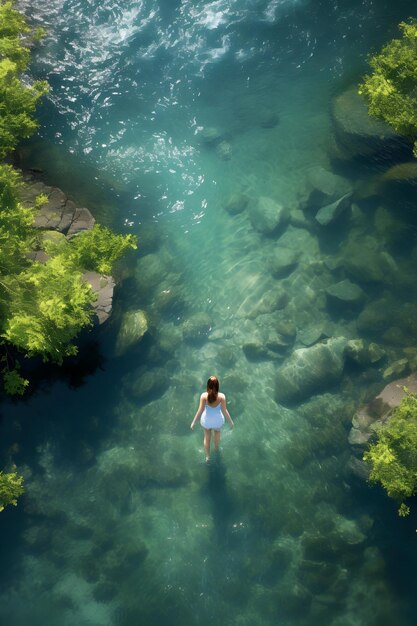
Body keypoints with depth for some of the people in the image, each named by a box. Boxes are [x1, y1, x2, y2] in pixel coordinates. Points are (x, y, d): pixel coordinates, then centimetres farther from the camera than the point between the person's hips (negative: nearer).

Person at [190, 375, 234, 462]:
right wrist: (231, 421, -7)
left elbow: (200, 410, -24)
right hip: (218, 420, 0)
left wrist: (193, 422, -12)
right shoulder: (221, 396, -30)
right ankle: (216, 448, 63)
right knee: (217, 432, 35)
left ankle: (207, 456, 46)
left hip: (206, 420, 0)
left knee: (207, 437, 29)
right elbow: (224, 411, -22)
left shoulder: (204, 396, -29)